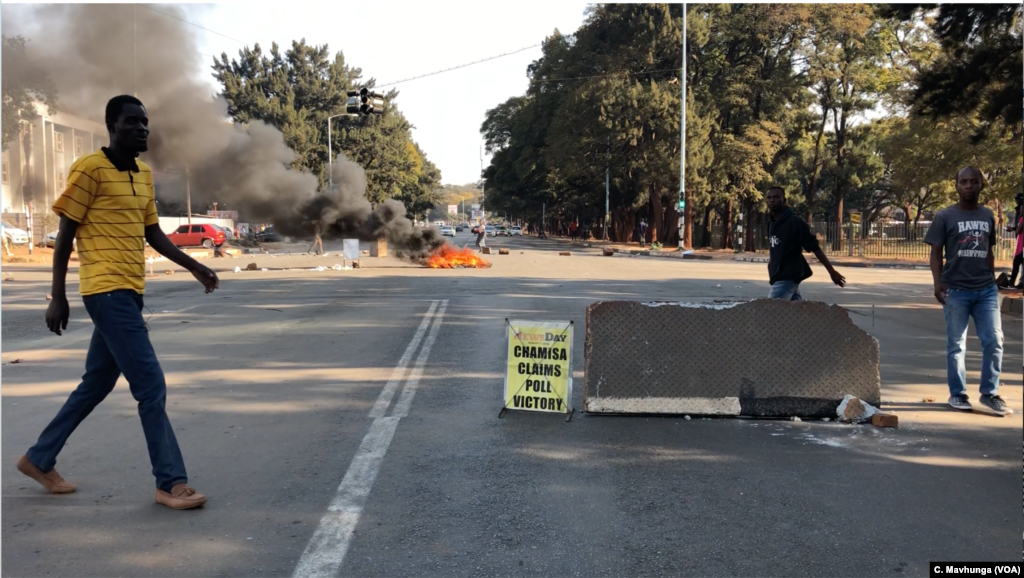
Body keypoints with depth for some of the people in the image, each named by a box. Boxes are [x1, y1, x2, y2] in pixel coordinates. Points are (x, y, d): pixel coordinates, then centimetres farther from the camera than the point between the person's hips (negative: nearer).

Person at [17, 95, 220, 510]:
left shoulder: (145, 175, 15)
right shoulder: (89, 169, -9)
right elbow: (65, 234, -8)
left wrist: (193, 266, 13)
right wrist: (58, 297, -9)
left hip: (130, 292, 9)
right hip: (107, 291, -9)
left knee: (96, 385, 17)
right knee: (151, 386, -10)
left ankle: (39, 459, 33)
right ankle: (171, 483, -4)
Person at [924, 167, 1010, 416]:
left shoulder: (988, 216, 11)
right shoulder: (945, 216, -2)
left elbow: (989, 251, 19)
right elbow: (936, 253, -3)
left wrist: (992, 280, 16)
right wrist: (938, 282, -14)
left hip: (986, 290, 4)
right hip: (956, 290, -4)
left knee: (994, 341, 1)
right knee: (956, 344, 4)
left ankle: (990, 393, 13)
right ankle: (958, 394, 13)